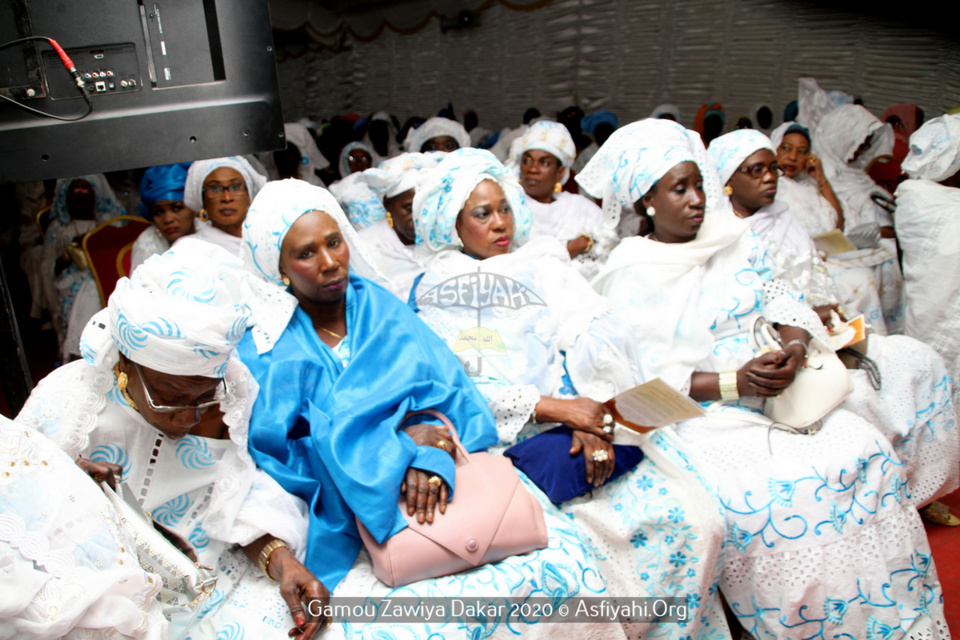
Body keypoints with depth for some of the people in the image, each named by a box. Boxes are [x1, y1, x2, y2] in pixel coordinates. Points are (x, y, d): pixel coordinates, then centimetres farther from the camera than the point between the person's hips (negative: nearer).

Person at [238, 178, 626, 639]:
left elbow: (447, 385, 1)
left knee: (565, 566, -17)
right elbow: (275, 457, -9)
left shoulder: (379, 306, 10)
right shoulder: (264, 350, 0)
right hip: (350, 526, -2)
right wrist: (397, 444, -16)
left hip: (441, 485, 3)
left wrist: (431, 453, -20)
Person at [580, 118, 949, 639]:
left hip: (781, 396, 6)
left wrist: (795, 346, -11)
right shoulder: (632, 276, -7)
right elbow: (647, 377, -11)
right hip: (698, 417, -5)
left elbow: (779, 300, 11)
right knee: (766, 496, -29)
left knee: (867, 453, -15)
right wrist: (733, 384, -21)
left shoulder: (733, 239, 12)